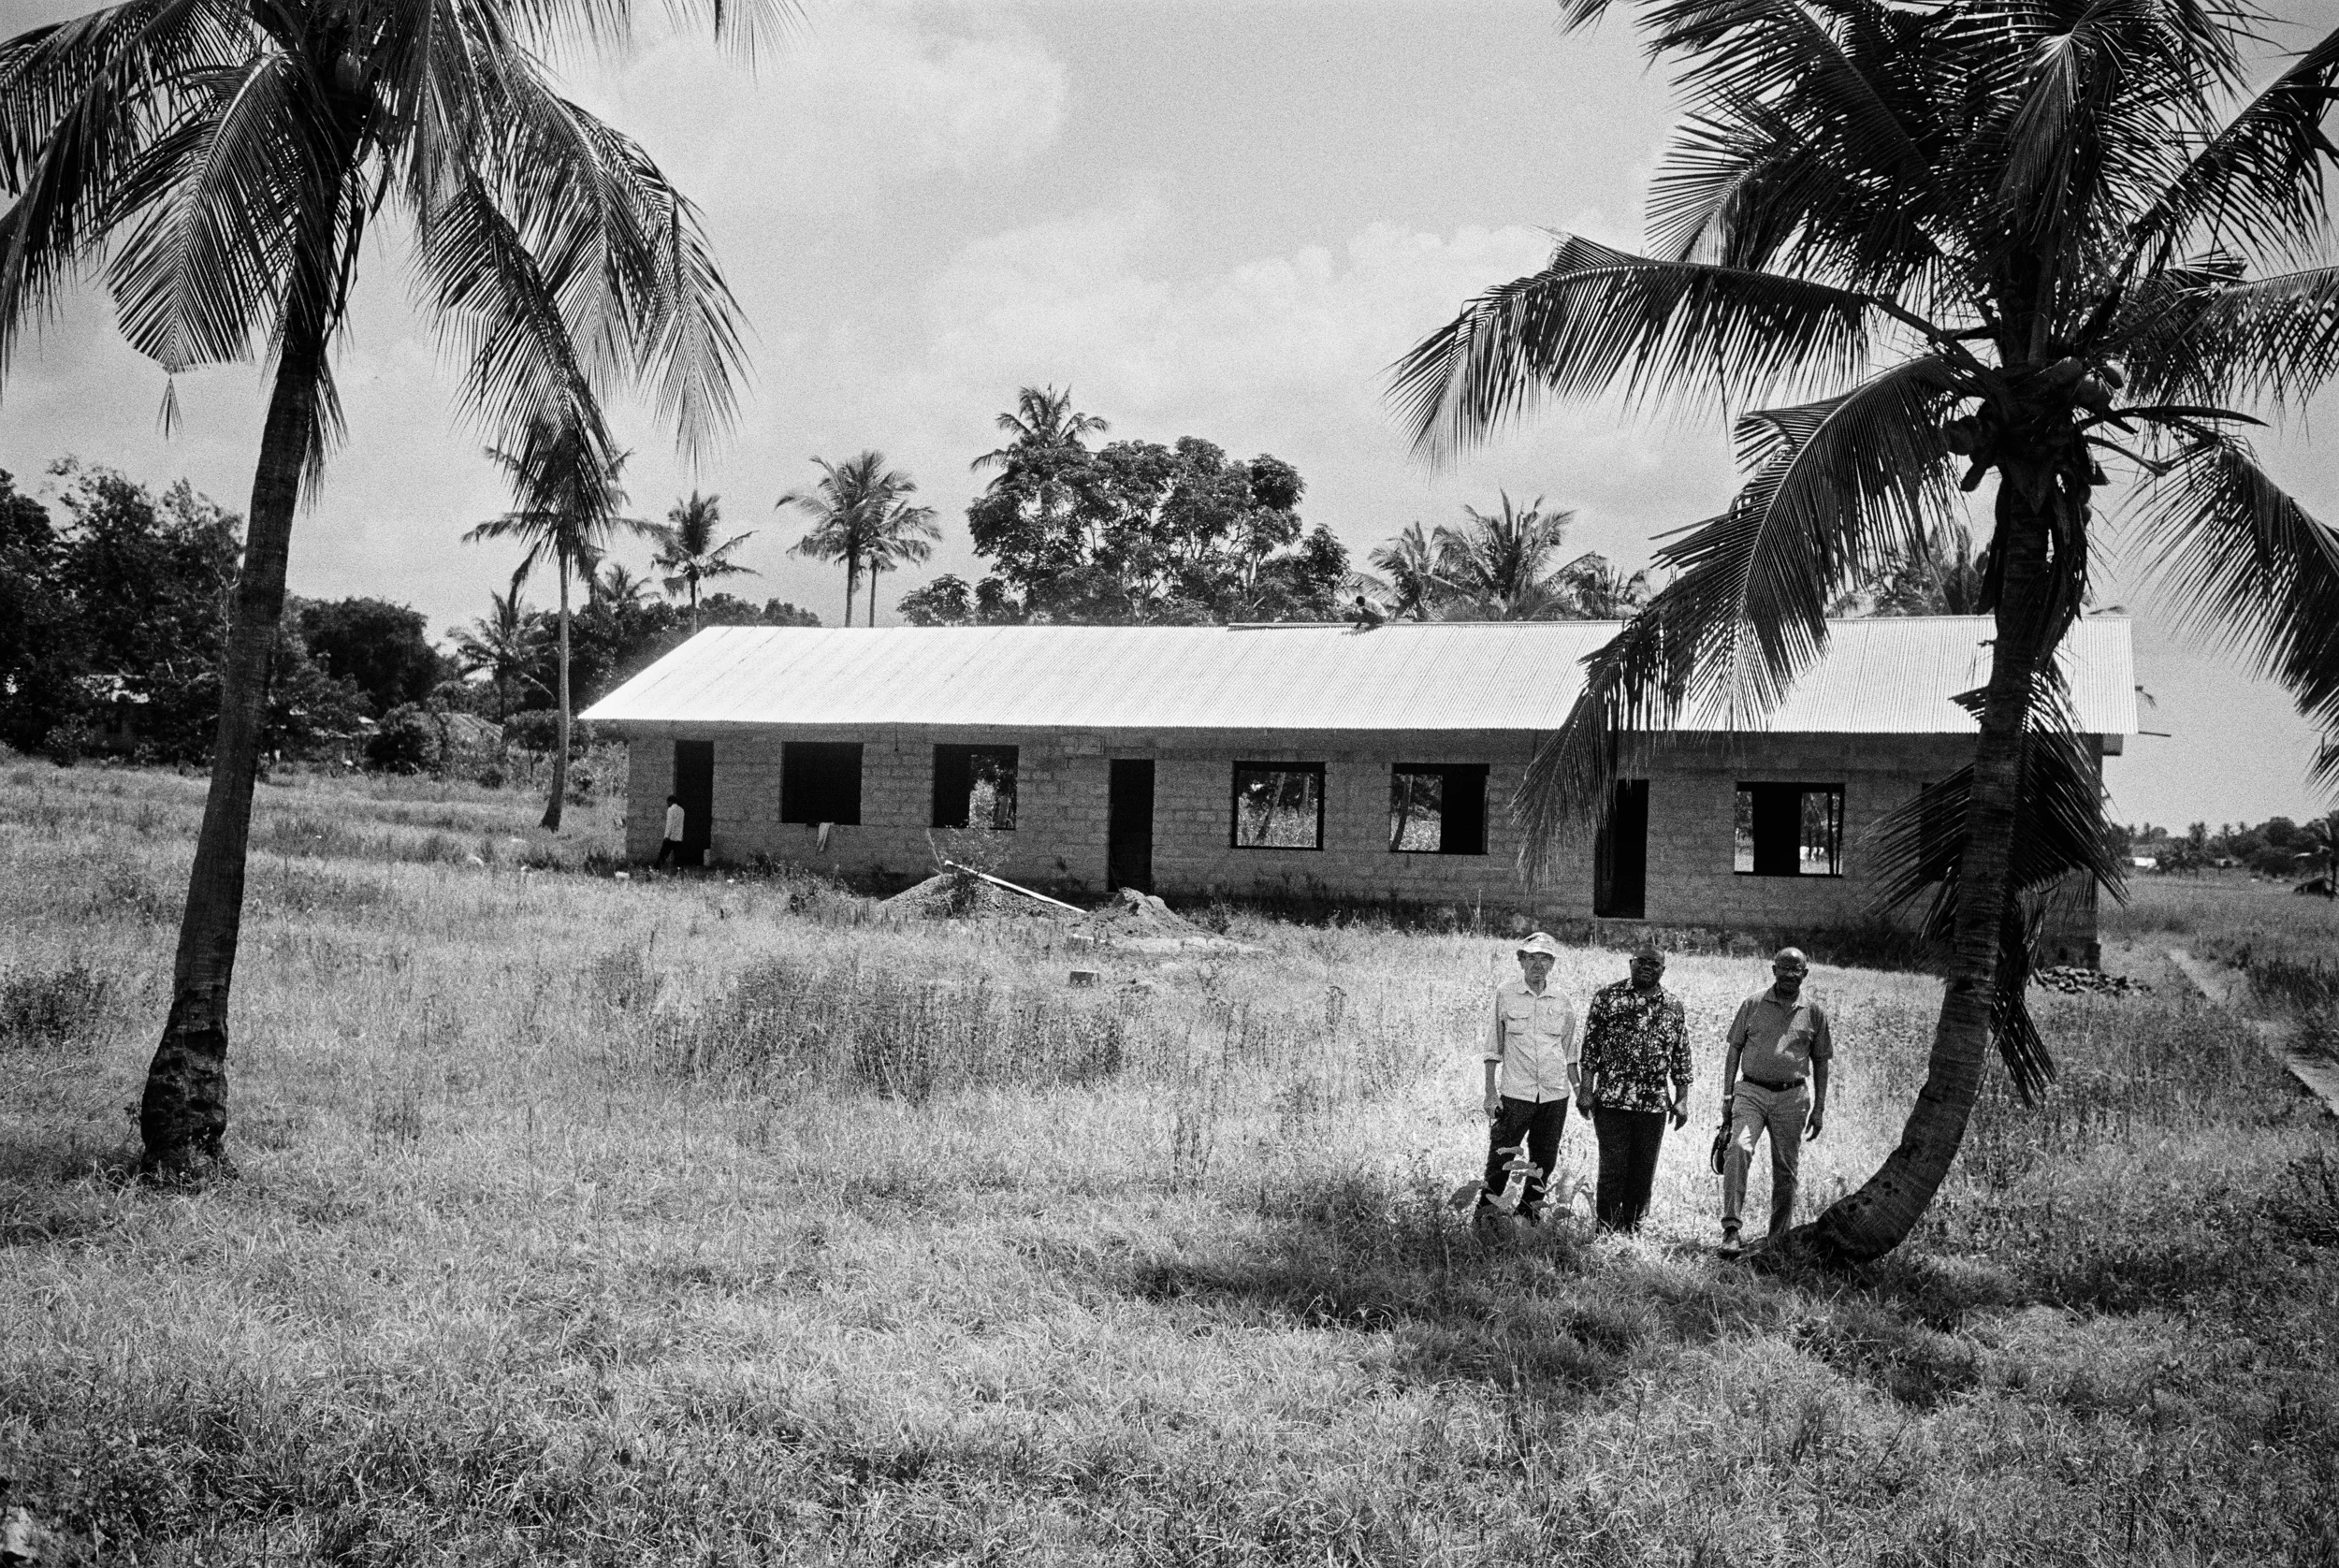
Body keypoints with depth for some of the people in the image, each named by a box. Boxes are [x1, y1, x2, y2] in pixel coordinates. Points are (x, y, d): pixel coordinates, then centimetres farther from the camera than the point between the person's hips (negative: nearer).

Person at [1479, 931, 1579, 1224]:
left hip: (1555, 1093, 3)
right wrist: (1491, 1092, -3)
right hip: (1515, 1092, -3)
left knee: (1544, 1161, 9)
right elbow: (1493, 1049, 2)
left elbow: (1569, 1054, 17)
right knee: (1500, 1158, -5)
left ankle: (1528, 1216, 23)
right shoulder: (1505, 994, 0)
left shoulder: (1562, 1004, 8)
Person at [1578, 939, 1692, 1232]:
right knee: (1613, 1170, -4)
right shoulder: (1607, 996, 0)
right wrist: (1586, 1089, -5)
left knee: (1644, 1174, 8)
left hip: (1655, 1104, 3)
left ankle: (1632, 1230, 19)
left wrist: (1682, 1099, 8)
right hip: (1611, 1099, -3)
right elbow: (1590, 1046, 0)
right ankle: (1606, 1232, 5)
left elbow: (1681, 1056, 13)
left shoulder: (1673, 1006, 9)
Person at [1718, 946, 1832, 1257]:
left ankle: (1778, 1240, 20)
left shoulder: (1814, 1013, 7)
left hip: (1792, 1097, 2)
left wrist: (1818, 1109, 9)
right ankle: (1730, 1228, -25)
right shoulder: (1752, 1005, 4)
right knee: (1739, 1148, -24)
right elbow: (1734, 1050, 8)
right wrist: (1727, 1096, 2)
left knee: (1785, 1170, 6)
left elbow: (1820, 1063, 13)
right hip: (1751, 1091, -1)